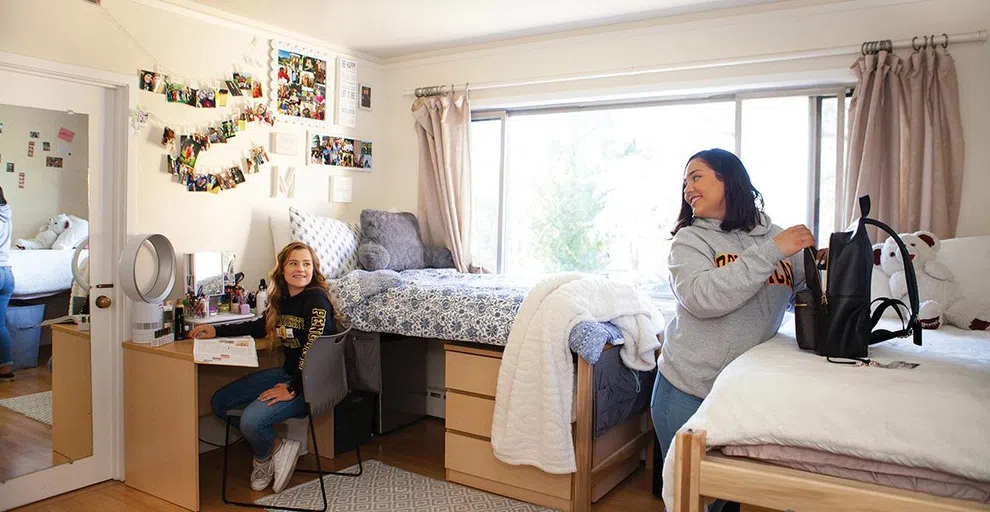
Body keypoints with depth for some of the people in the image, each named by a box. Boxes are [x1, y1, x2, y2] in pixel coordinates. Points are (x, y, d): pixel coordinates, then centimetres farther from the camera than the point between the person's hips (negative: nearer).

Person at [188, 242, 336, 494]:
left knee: (251, 420, -26)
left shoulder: (316, 298, -18)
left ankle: (266, 454, 8)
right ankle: (268, 452, 12)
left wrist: (292, 389, -23)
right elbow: (260, 327, 25)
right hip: (288, 372, 9)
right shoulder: (282, 298, 8)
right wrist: (217, 330, 20)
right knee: (220, 402, 6)